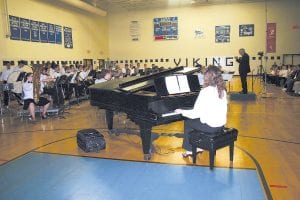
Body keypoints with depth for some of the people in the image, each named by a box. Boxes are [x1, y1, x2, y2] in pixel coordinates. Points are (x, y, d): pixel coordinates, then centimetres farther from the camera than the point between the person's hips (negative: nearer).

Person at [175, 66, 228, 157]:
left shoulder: (205, 92, -19)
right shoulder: (222, 90, 2)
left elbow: (196, 114, -18)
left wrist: (182, 111, -2)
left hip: (210, 126, -7)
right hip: (221, 124, 7)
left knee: (187, 122, 15)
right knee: (196, 121, 28)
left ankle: (190, 149, 25)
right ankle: (199, 146, 32)